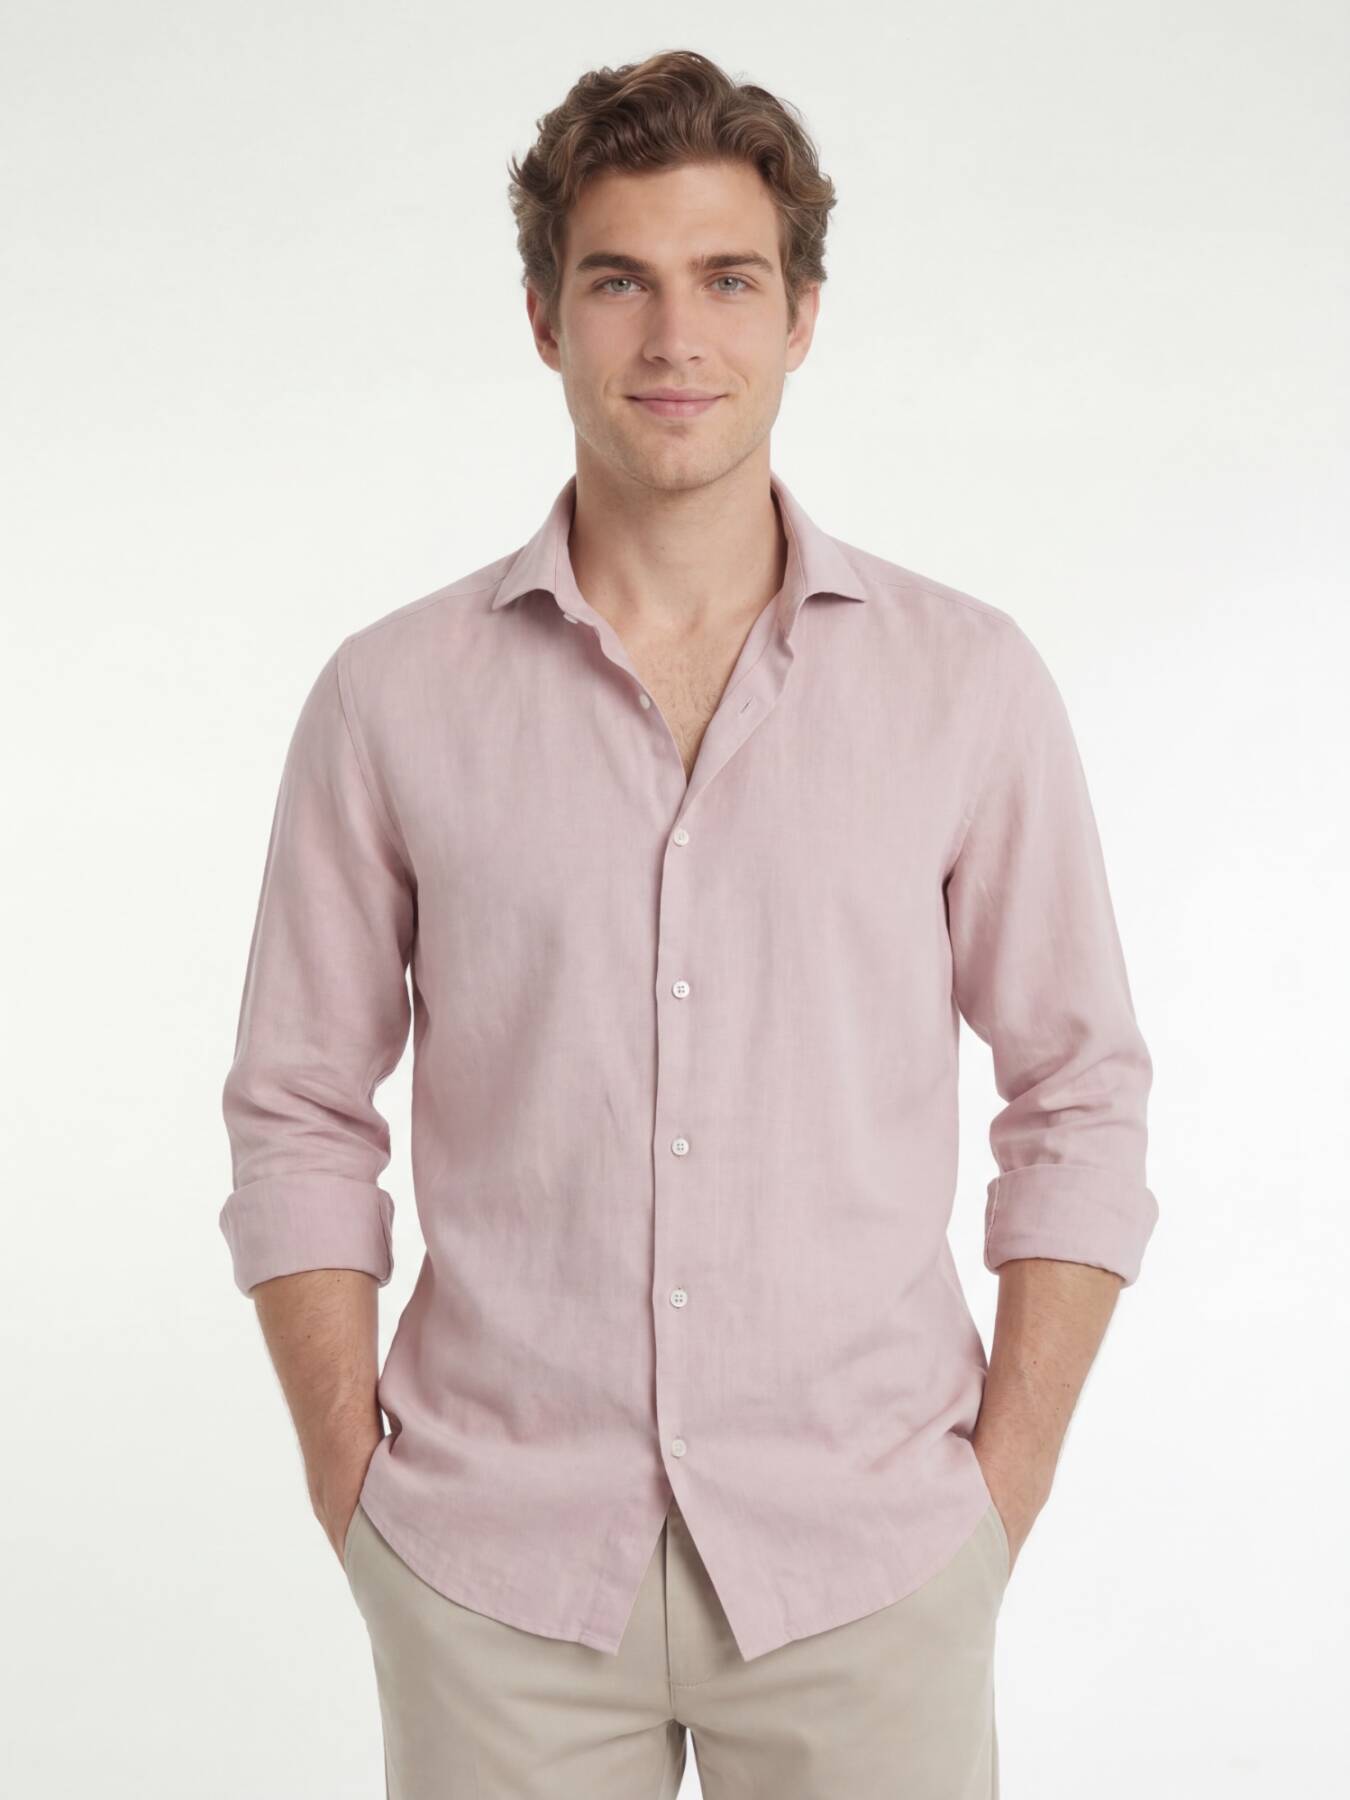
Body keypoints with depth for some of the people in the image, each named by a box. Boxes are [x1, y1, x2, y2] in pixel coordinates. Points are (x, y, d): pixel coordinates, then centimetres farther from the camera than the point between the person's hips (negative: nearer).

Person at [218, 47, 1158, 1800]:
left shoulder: (970, 681, -1)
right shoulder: (392, 698, -1)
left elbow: (1079, 1097, 4)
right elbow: (302, 1121, 4)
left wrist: (1007, 1486, 0)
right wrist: (356, 1501, -1)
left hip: (865, 1564, 0)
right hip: (497, 1578, 0)